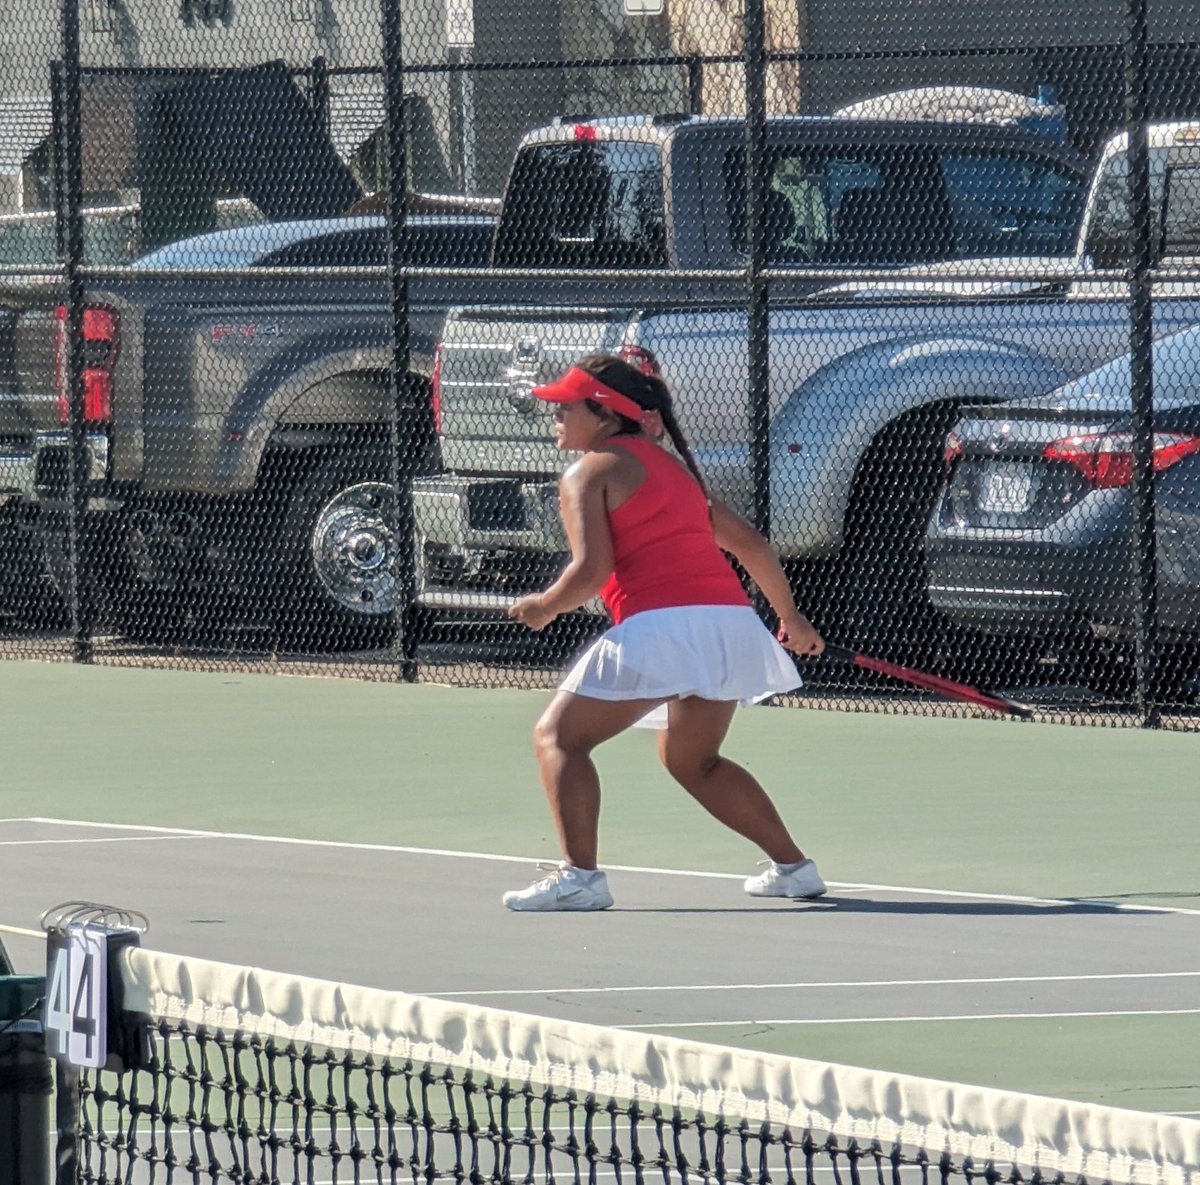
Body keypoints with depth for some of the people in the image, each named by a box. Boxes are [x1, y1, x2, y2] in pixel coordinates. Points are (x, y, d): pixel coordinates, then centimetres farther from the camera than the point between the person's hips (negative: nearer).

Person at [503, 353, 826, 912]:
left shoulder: (589, 473, 3)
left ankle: (578, 875, -15)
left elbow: (591, 571, -9)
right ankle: (793, 867, 23)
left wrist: (542, 607, 8)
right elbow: (751, 544, 27)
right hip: (733, 621, 8)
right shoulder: (672, 468, 25)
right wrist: (791, 619, 37)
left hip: (661, 628, -8)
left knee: (559, 736, 1)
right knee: (692, 759, 28)